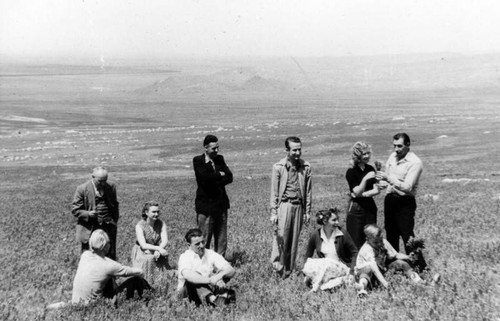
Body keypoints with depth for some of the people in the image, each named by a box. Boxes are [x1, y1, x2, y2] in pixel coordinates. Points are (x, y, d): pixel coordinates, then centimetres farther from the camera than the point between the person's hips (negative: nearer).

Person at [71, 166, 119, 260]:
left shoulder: (111, 187, 3)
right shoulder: (82, 189, -7)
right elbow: (75, 209, -3)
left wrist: (114, 222, 8)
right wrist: (88, 214, -20)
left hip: (108, 228, 3)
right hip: (89, 230, -2)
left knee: (110, 258, 7)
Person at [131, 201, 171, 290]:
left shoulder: (161, 224, -3)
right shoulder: (140, 226, -13)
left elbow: (165, 240, -12)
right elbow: (143, 245, -22)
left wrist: (158, 251, -31)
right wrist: (158, 248, -34)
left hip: (157, 250, 3)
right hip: (142, 252, -3)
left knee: (163, 258, -21)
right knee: (148, 260, -28)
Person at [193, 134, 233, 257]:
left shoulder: (219, 159, 11)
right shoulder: (198, 161, -5)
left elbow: (229, 177, 0)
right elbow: (205, 178, -21)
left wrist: (214, 182, -12)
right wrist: (220, 175, -7)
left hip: (221, 204, 6)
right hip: (205, 205, -6)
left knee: (222, 239, 10)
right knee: (204, 240, -2)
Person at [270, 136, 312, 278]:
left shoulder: (306, 167, 3)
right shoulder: (278, 167, -4)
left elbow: (308, 191, 8)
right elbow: (274, 191, -1)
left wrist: (307, 211, 8)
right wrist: (273, 212, -4)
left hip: (298, 206, 3)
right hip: (284, 205, -3)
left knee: (294, 239, 7)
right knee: (281, 236, -9)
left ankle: (289, 270, 18)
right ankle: (278, 265, 4)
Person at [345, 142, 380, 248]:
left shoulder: (370, 169, 6)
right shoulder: (351, 172, -10)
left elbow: (376, 190, 3)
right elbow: (357, 192, -16)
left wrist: (363, 194, -10)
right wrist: (365, 179, -29)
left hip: (370, 207, 5)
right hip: (356, 208, -5)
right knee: (356, 241, -3)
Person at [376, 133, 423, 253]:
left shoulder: (415, 162, -16)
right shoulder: (393, 156, 6)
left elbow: (407, 187, -23)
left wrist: (388, 178, -30)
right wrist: (382, 182, 1)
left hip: (405, 203, -7)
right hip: (390, 199, 7)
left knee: (407, 237, -8)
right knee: (391, 235, 15)